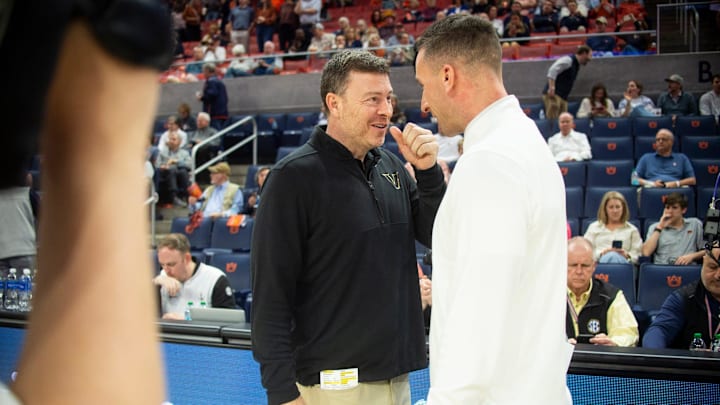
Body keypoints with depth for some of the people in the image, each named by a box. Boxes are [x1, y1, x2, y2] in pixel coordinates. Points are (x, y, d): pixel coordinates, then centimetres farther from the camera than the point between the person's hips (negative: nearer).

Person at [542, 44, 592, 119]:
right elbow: (552, 70, -20)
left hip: (562, 97, 9)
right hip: (554, 94, -9)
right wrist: (551, 87, -28)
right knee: (552, 119, -17)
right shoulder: (568, 60, -9)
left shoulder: (577, 65, 21)